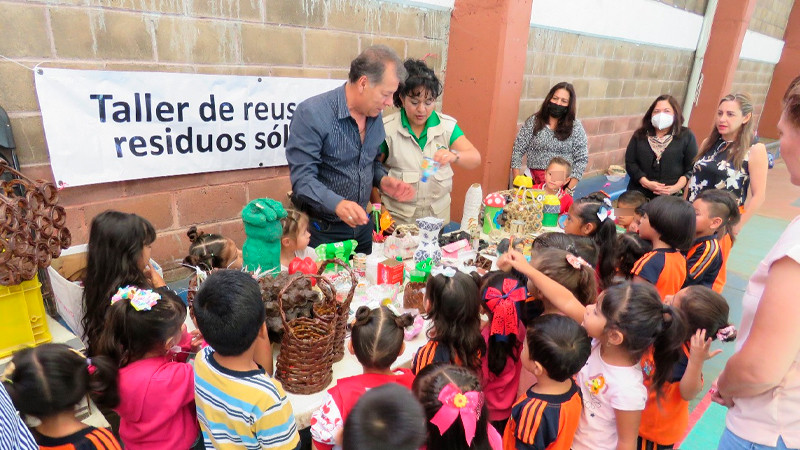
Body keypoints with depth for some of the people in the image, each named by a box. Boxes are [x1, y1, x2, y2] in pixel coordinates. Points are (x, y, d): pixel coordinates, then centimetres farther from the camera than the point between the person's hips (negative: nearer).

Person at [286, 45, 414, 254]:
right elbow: (302, 178, -23)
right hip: (321, 230, -6)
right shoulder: (311, 113, -19)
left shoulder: (375, 116, 2)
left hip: (361, 226, 7)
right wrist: (337, 204, -39)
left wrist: (382, 180, -5)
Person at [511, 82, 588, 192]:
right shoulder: (533, 121, 2)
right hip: (535, 181, 0)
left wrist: (569, 189, -8)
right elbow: (517, 150, 0)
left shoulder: (575, 126, 2)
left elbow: (581, 159, 1)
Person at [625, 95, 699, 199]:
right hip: (639, 194, 2)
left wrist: (676, 187, -14)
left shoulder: (686, 136, 3)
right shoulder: (640, 135, 6)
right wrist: (646, 183, -13)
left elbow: (692, 168, -1)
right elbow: (630, 162, -1)